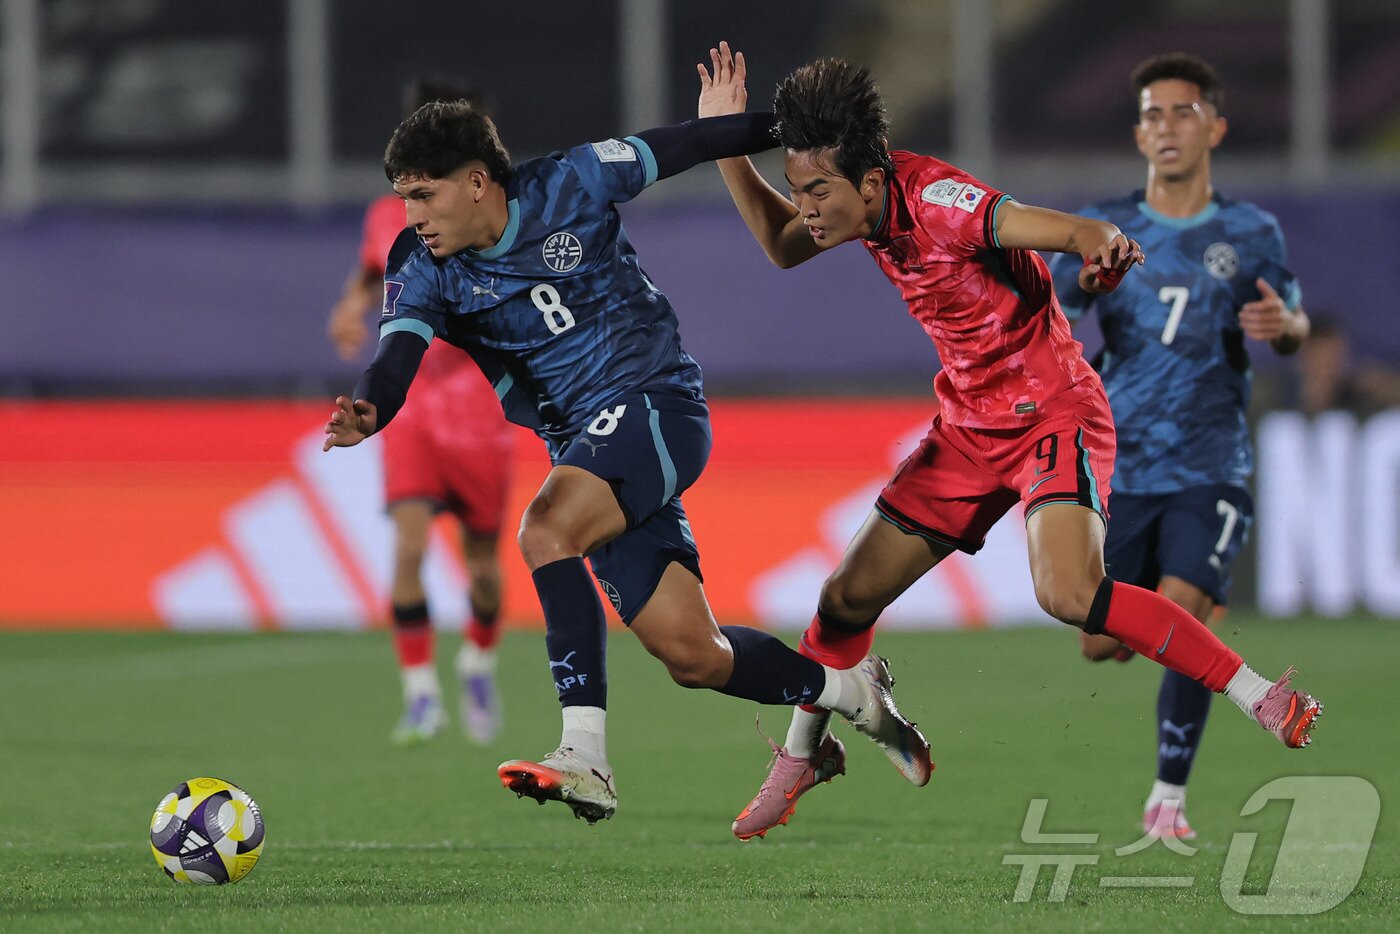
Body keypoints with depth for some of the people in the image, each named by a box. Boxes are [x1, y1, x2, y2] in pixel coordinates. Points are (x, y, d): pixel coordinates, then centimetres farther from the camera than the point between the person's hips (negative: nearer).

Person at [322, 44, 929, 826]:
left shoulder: (568, 188, -9)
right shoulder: (423, 271, -3)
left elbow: (674, 150, 4)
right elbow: (397, 359, -18)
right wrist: (367, 415, -41)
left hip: (656, 402, -5)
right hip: (581, 442, 5)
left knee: (546, 532, -31)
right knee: (691, 654, 3)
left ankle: (586, 760, -34)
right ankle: (850, 689, 30)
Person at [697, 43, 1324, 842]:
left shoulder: (936, 199, -28)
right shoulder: (873, 199, -4)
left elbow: (1073, 231, -39)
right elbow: (782, 246, 17)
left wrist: (1102, 243, -63)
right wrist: (726, 144, 6)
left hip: (1054, 414, -8)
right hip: (971, 426, 8)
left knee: (1069, 592, -31)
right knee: (849, 597, 10)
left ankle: (1266, 700, -22)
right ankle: (804, 755, 36)